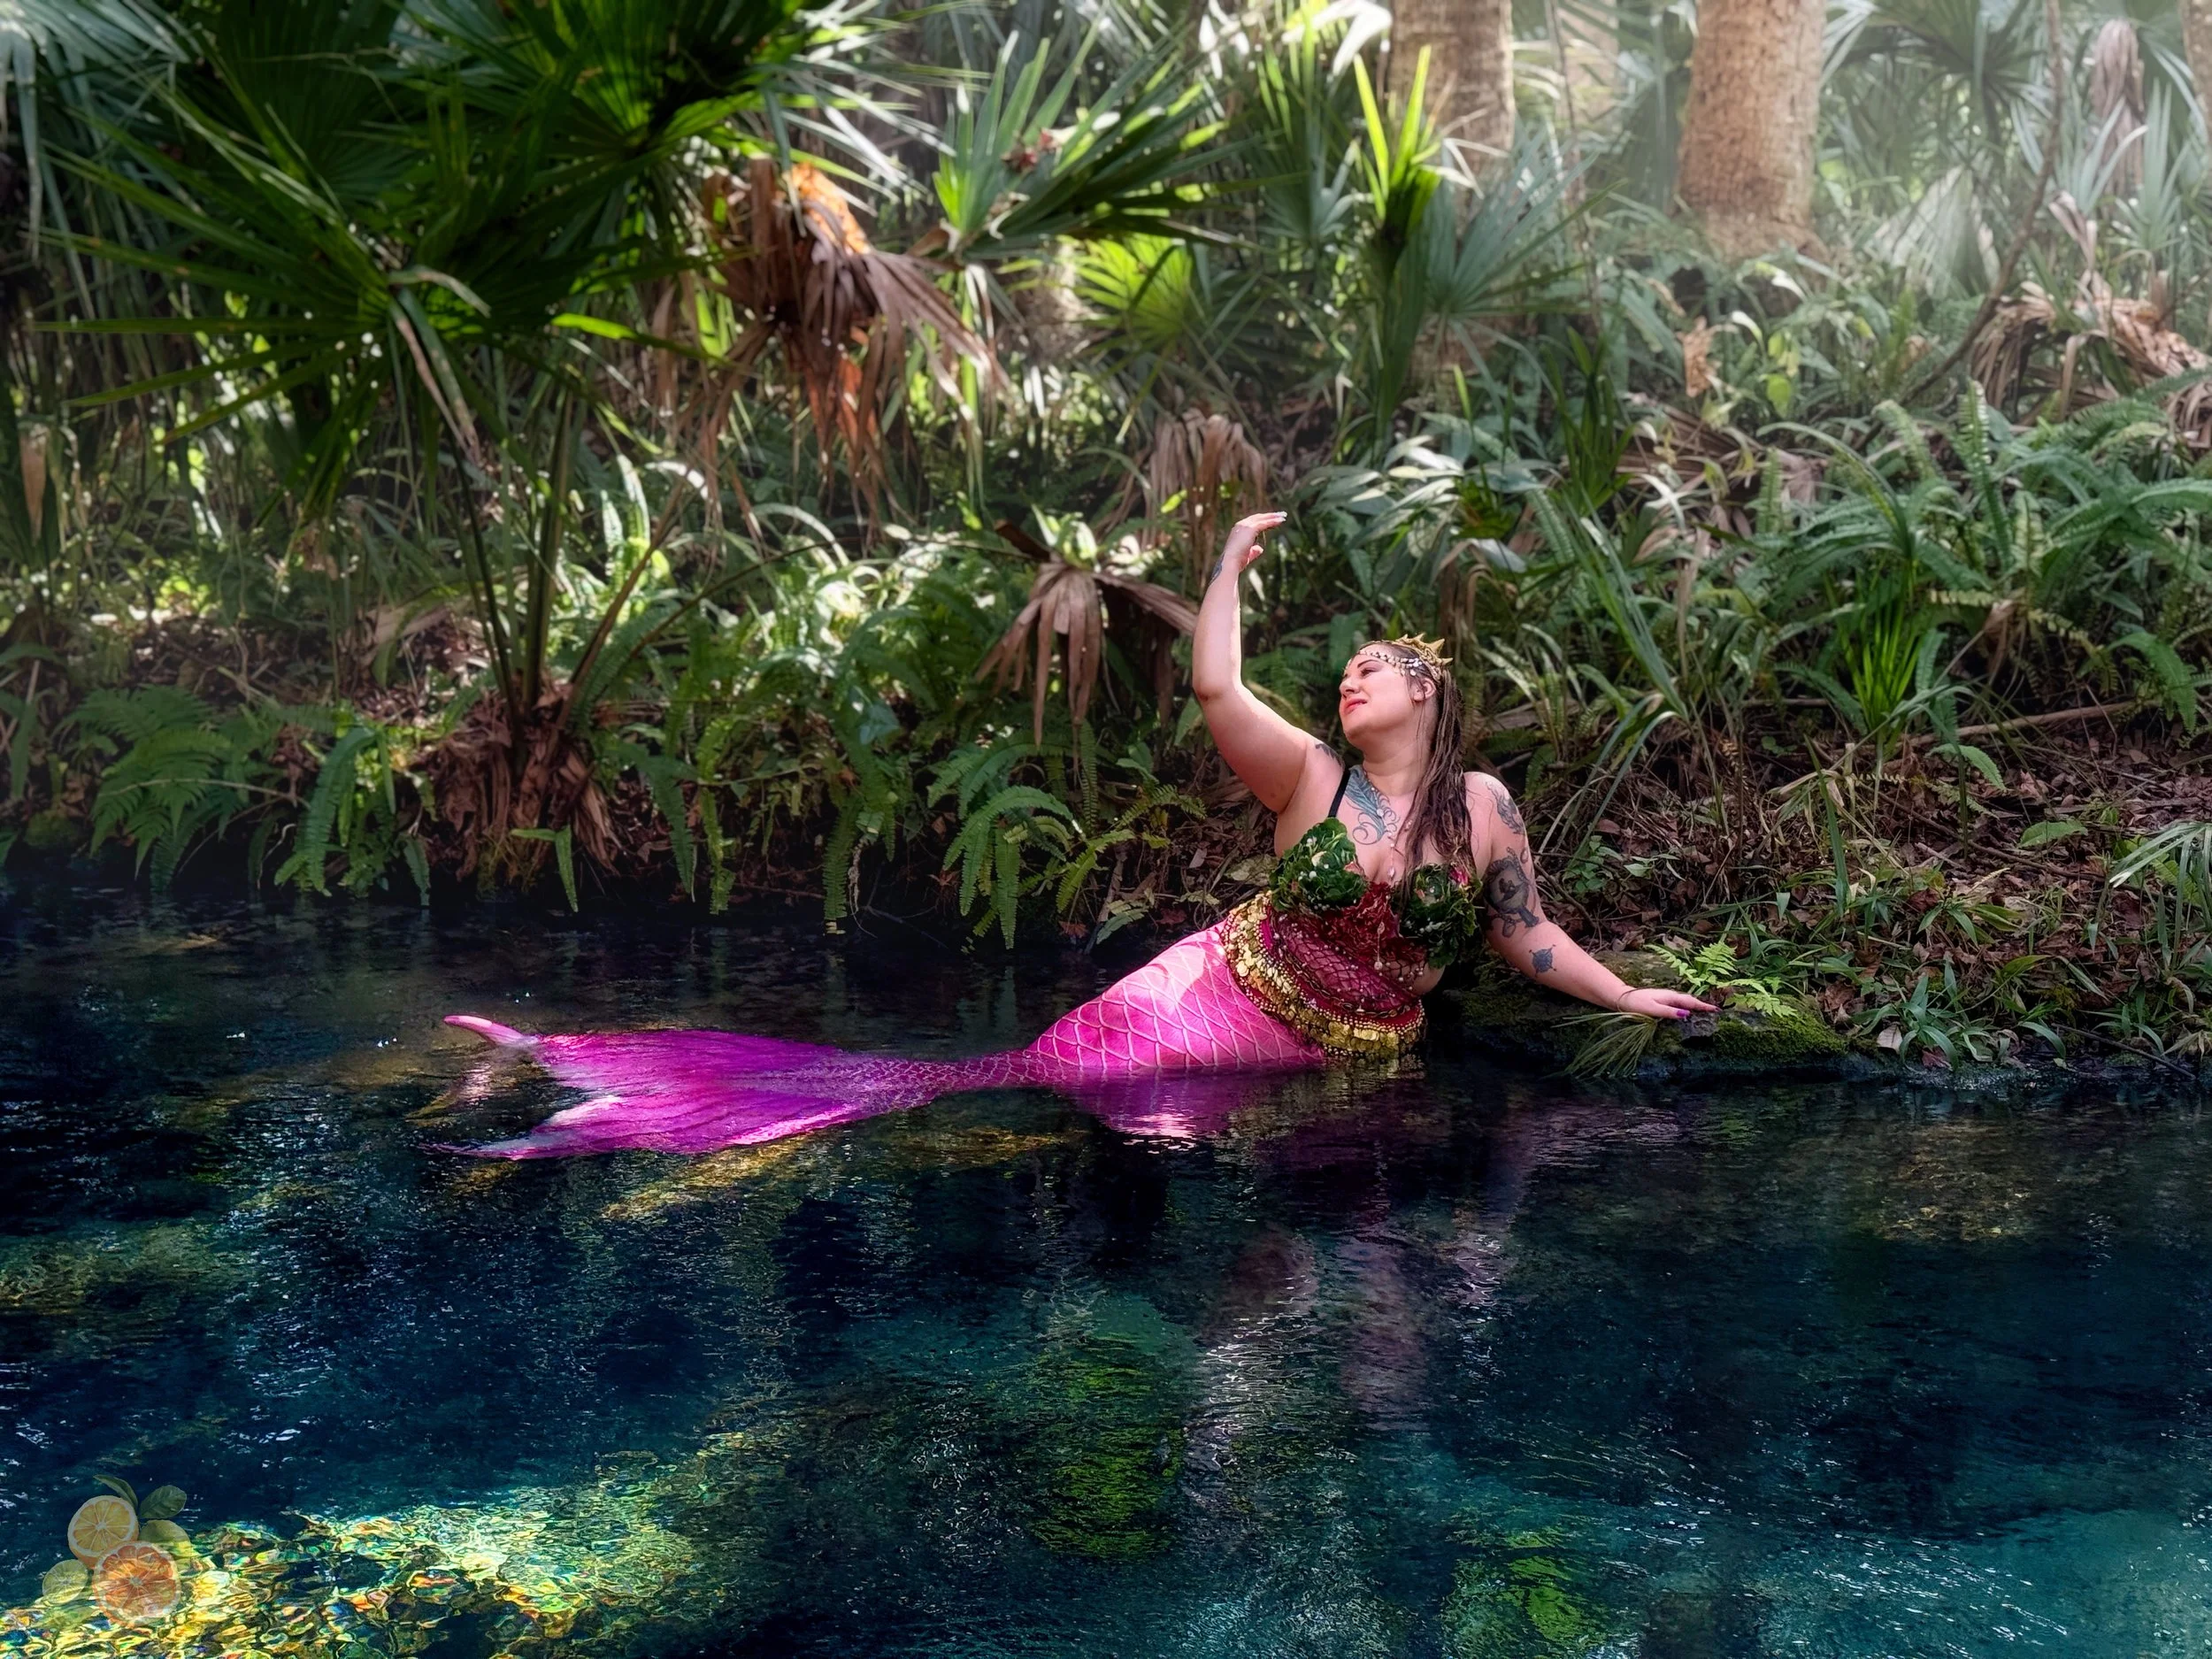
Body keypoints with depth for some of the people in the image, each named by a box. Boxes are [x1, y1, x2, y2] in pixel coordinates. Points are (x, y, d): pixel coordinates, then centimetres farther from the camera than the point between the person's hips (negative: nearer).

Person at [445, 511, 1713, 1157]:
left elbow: (1528, 934, 13)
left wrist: (1631, 998, 11)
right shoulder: (1313, 779, 1)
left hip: (1346, 1055, 5)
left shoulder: (1482, 805, 5)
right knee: (1049, 1067, -19)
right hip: (1228, 991, -4)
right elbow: (1216, 690, -12)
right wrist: (1231, 565, -7)